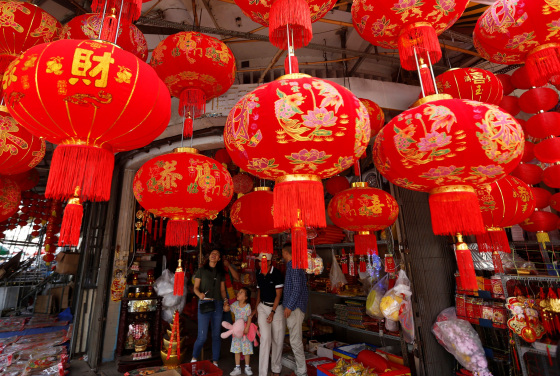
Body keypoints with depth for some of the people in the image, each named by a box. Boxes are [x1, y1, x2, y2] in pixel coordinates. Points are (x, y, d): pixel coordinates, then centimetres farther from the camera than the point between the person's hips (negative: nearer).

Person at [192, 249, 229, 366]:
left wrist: (225, 302, -5)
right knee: (202, 336, -4)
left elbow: (222, 290, 10)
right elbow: (195, 287, 0)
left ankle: (215, 361, 25)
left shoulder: (220, 273, 11)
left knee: (216, 335, 9)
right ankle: (194, 358, 24)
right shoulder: (201, 270, 3)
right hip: (204, 304, -3)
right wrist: (199, 294, -20)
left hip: (218, 304, 3)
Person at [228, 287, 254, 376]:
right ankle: (237, 368, 24)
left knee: (246, 348, 7)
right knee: (237, 349, 10)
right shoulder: (235, 305, -7)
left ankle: (247, 367, 25)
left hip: (245, 329, -3)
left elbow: (249, 318, -14)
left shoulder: (247, 306, -18)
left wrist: (247, 328, -20)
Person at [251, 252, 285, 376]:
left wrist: (272, 312, -12)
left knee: (278, 340, 7)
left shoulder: (277, 274, -15)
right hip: (263, 307, 3)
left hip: (277, 307, -3)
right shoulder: (258, 273, 1)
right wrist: (256, 308, 10)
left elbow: (278, 295, -12)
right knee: (265, 338, -6)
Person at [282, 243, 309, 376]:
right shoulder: (292, 266, 14)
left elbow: (297, 288, -22)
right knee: (295, 339, 19)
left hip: (294, 308, -10)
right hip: (294, 307, 10)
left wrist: (289, 306, -19)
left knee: (295, 340, -3)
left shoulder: (293, 266, -16)